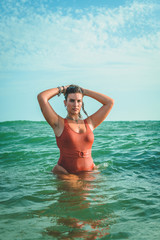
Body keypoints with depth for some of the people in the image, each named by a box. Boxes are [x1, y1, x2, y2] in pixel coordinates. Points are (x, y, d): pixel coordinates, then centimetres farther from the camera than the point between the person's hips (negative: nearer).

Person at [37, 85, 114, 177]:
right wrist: (62, 89, 9)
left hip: (89, 173, 4)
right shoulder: (59, 123, 2)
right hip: (64, 174, -4)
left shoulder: (90, 123, 12)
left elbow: (110, 102, 13)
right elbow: (41, 97, -6)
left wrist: (84, 91, 14)